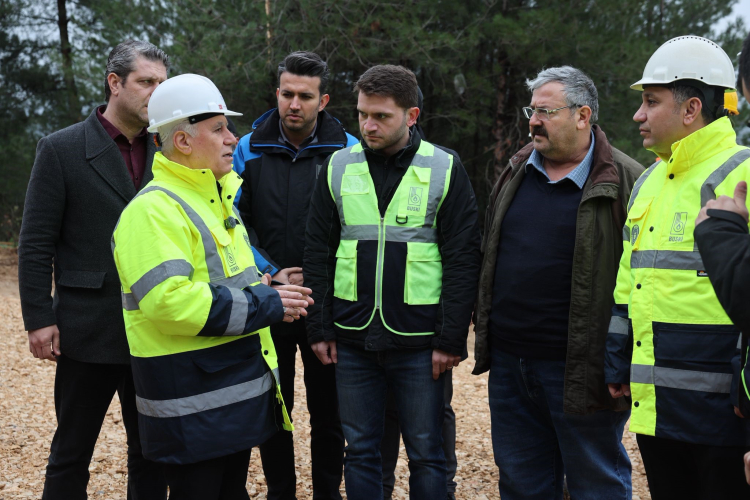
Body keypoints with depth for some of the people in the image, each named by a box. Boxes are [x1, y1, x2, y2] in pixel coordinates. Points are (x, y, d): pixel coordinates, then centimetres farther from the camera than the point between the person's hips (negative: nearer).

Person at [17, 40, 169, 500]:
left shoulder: (165, 153, 7)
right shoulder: (61, 149, -4)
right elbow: (35, 244, -5)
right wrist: (38, 318, -10)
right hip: (90, 332, -3)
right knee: (71, 455, 8)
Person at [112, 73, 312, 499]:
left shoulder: (217, 199, 15)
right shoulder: (154, 209, -17)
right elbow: (168, 301, -27)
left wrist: (266, 287, 11)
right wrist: (264, 304, -21)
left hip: (238, 381, 9)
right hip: (192, 396, -9)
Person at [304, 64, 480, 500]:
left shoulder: (444, 170, -3)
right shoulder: (338, 168, 5)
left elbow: (463, 260, -5)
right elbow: (318, 253, 8)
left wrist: (451, 339, -9)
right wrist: (319, 328, 2)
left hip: (420, 343, -2)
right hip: (353, 339, 3)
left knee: (427, 454, 7)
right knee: (360, 451, 12)